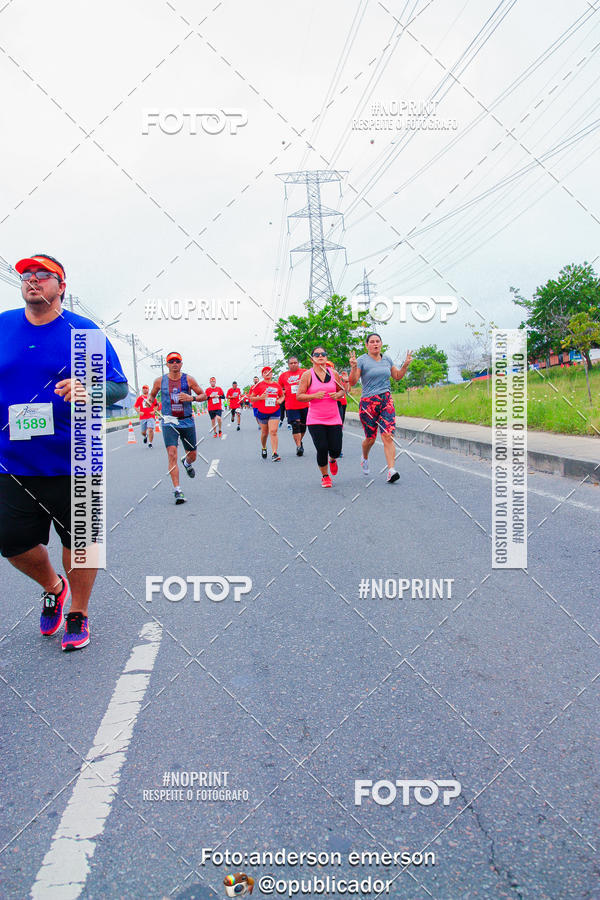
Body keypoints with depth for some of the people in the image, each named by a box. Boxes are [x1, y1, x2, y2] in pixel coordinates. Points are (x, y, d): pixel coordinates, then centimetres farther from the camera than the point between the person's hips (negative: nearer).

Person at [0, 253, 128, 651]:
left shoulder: (83, 331, -2)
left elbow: (120, 386, -3)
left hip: (72, 463, -3)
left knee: (78, 540, 6)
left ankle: (78, 614, 28)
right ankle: (53, 587, 40)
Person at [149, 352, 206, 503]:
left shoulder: (188, 379, -2)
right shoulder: (160, 381, 1)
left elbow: (203, 395, 2)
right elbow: (152, 395, 21)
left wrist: (191, 397, -16)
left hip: (187, 421, 1)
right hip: (169, 422, -1)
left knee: (192, 455, 12)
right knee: (172, 454, -17)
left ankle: (187, 463, 52)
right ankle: (177, 491, -16)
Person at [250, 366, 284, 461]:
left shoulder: (277, 385, 6)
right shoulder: (259, 385, -2)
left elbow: (282, 396, 20)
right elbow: (251, 398, -1)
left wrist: (280, 400, -2)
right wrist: (260, 398, -18)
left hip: (274, 412, 1)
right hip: (262, 411, -1)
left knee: (273, 431, -12)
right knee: (264, 432, 10)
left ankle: (274, 453, -16)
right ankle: (263, 448, 37)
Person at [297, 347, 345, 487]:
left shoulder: (333, 373, 5)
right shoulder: (307, 375, -3)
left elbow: (342, 390, 18)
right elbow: (299, 396, -4)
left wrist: (338, 394, -5)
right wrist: (314, 396, -19)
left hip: (333, 418, 2)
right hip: (315, 419, -2)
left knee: (336, 450, -2)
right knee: (322, 449, -10)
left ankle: (332, 460, 38)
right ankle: (325, 476, 16)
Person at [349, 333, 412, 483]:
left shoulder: (387, 359, 13)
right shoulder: (362, 360, -3)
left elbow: (397, 376, 26)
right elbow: (352, 382, -9)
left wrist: (405, 365, 11)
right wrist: (353, 367, -25)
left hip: (387, 401, 3)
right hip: (368, 403, -3)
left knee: (388, 437, -12)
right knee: (370, 438, 7)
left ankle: (391, 470, -18)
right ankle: (365, 458, 40)